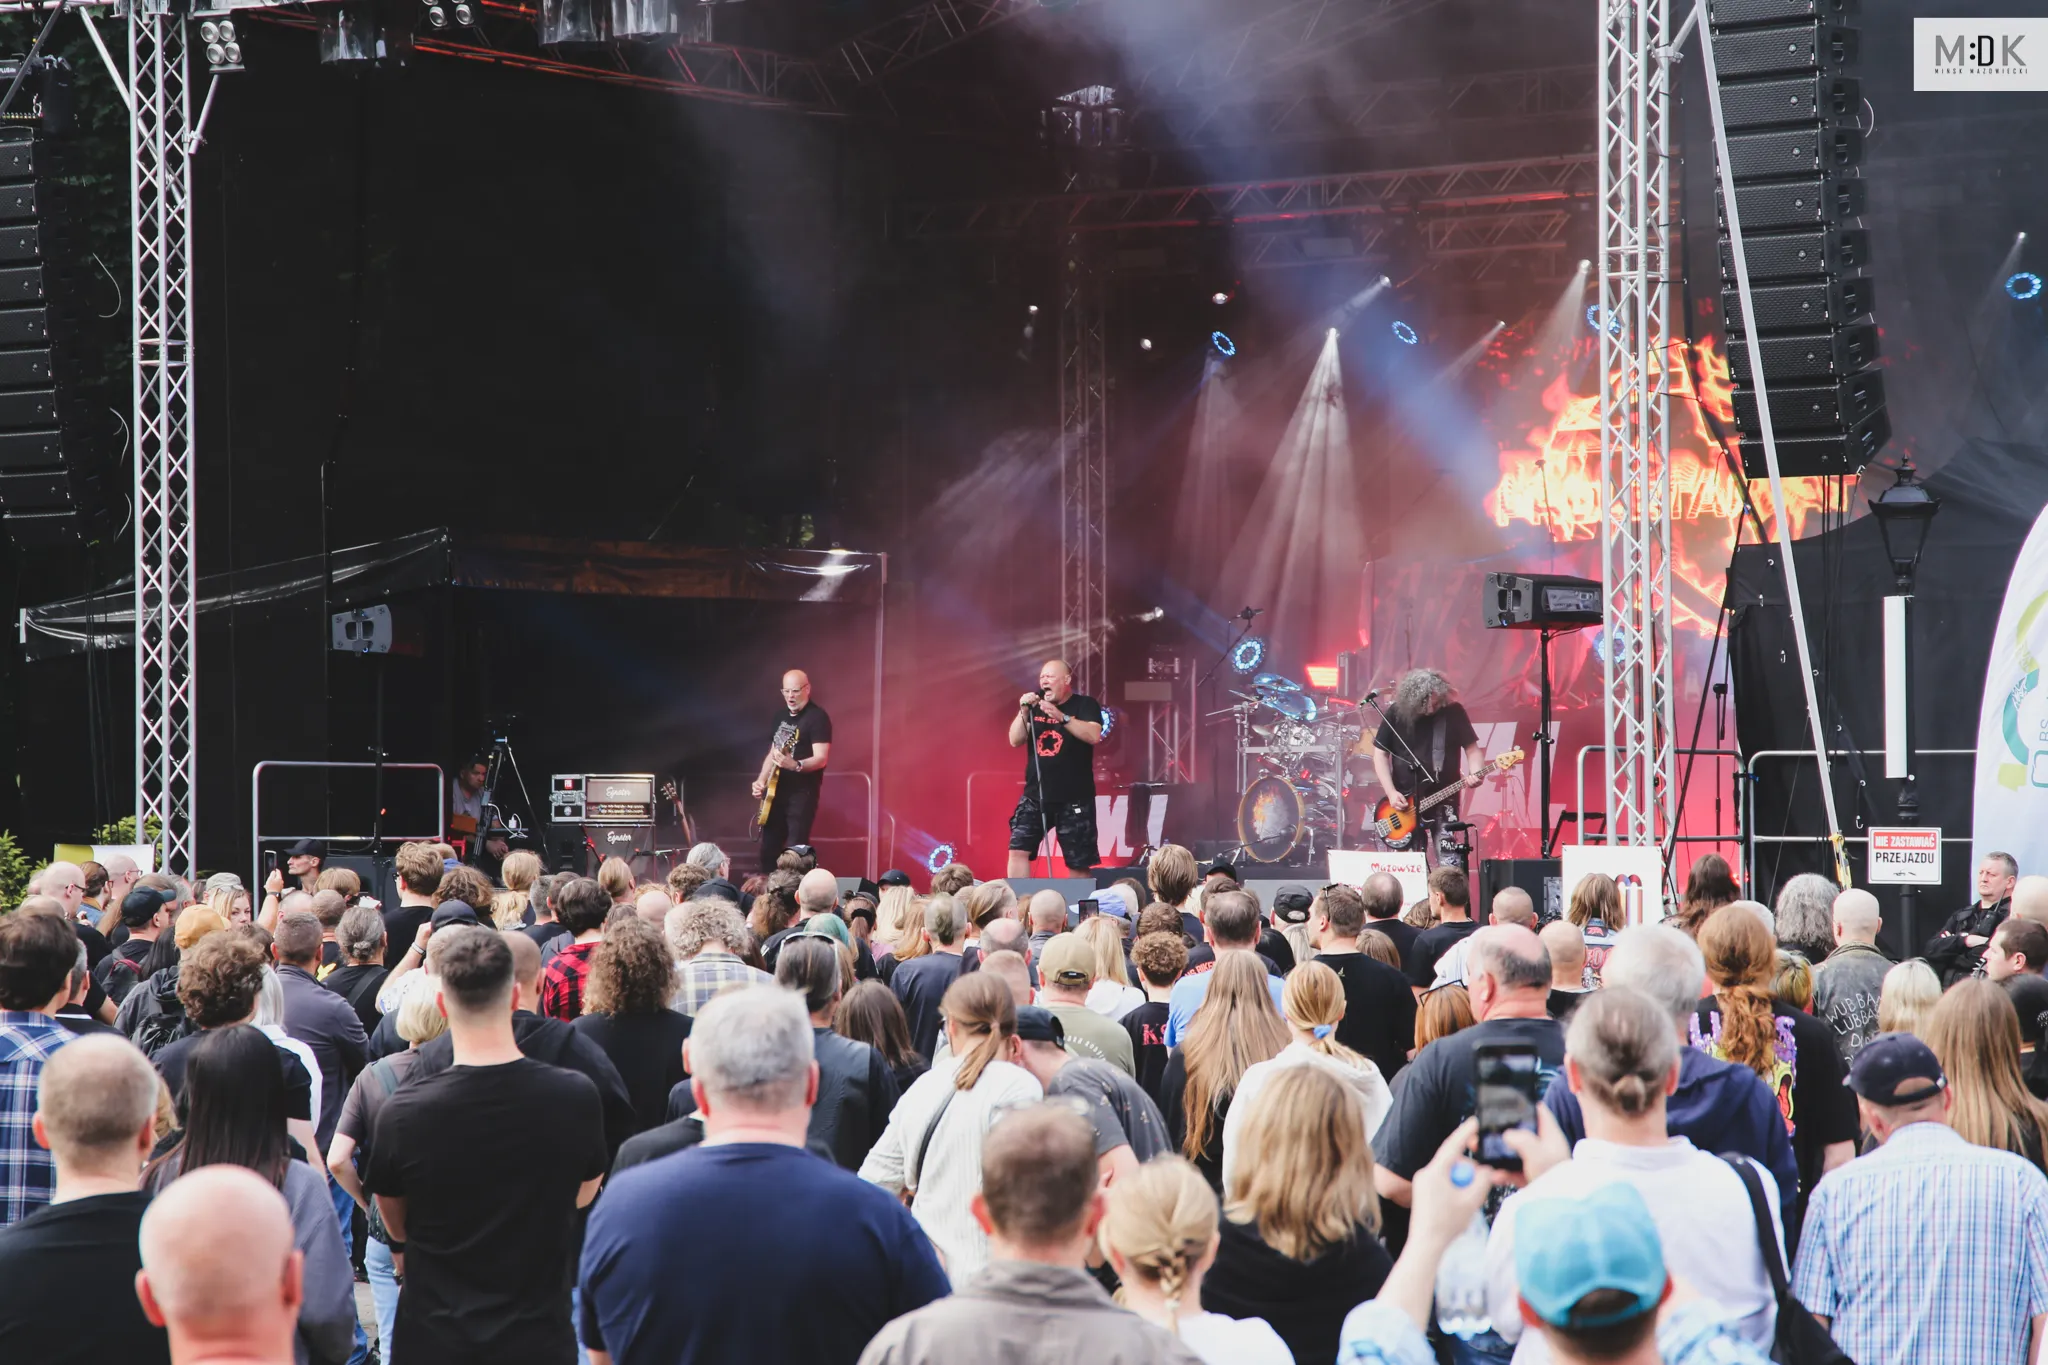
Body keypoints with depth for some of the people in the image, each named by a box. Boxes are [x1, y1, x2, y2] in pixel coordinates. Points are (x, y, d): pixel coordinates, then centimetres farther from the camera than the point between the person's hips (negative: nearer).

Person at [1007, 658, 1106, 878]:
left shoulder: (1085, 705, -1)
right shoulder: (1035, 706, 10)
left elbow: (1094, 736, -19)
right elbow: (1015, 741, 2)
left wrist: (1061, 717, -29)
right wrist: (1023, 712, -13)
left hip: (1074, 799, -4)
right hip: (1035, 796, 4)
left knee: (1078, 863, 1)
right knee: (1018, 850, -10)